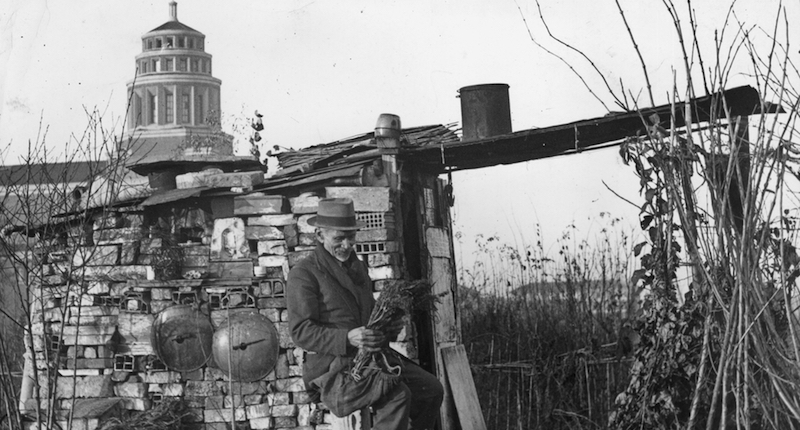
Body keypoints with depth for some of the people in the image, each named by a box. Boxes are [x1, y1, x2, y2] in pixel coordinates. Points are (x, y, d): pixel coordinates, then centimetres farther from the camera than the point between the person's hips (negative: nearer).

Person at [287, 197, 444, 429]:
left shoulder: (358, 267, 19)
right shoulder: (303, 274, -8)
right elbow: (301, 331, -15)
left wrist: (388, 327, 3)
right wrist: (347, 338, -29)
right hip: (332, 365, -8)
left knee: (431, 388, -3)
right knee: (397, 395, -28)